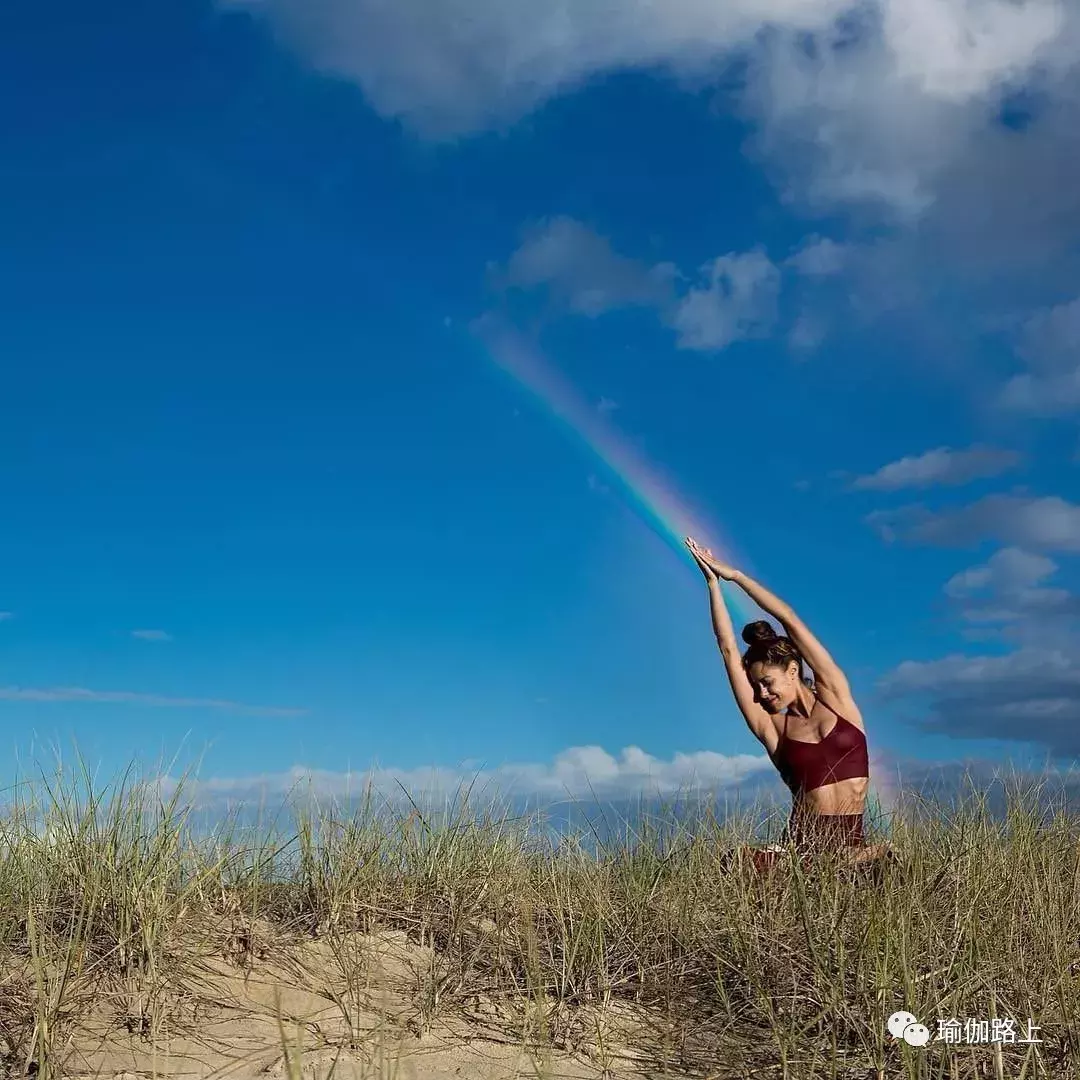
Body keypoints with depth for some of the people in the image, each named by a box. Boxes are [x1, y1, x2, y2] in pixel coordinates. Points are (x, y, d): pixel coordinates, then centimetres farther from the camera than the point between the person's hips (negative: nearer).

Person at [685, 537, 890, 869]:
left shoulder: (834, 695, 8)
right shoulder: (770, 728, 9)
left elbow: (791, 621, 4)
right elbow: (729, 651, 5)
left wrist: (736, 575, 7)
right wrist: (713, 585, 7)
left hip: (851, 843, 0)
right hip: (803, 847, 0)